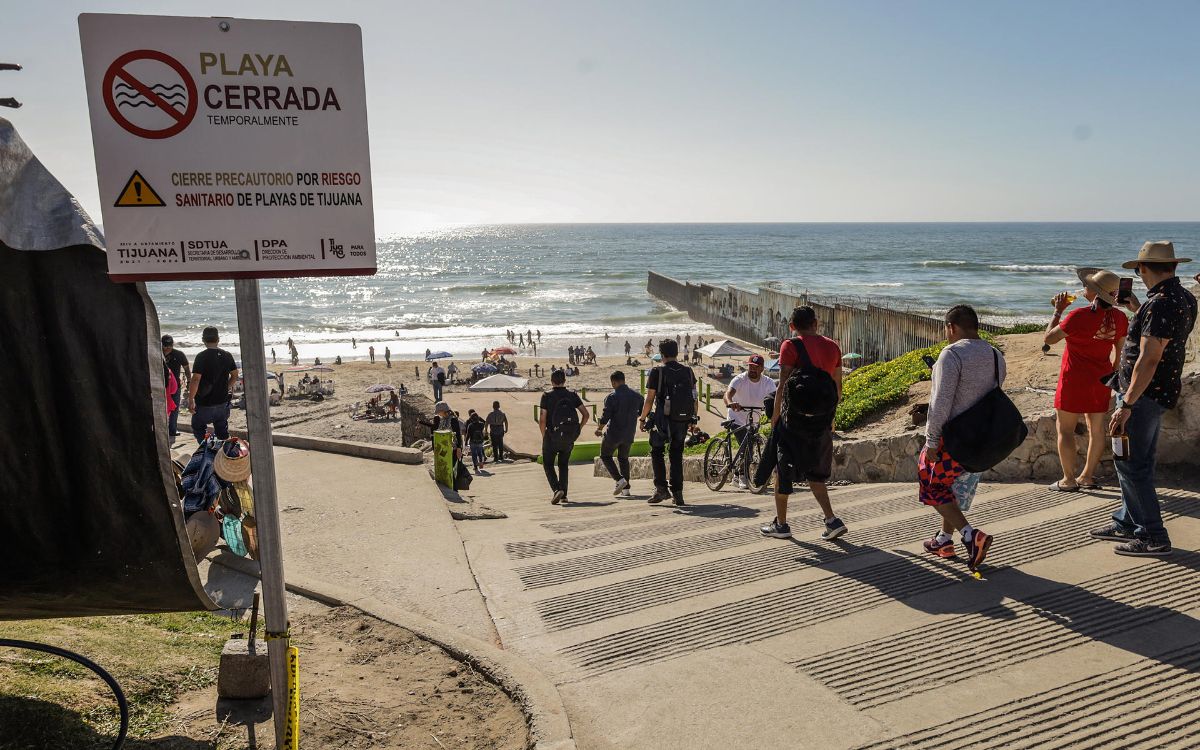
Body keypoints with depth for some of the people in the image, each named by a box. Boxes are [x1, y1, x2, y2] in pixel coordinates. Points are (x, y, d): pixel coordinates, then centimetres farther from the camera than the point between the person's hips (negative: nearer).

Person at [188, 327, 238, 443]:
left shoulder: (201, 357, -15)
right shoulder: (227, 356, 1)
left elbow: (195, 379, -21)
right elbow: (235, 376, 9)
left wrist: (191, 399, -15)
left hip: (205, 403, -5)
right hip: (223, 401, 5)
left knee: (198, 428, 13)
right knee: (222, 432, 16)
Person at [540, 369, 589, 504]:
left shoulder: (547, 396, -6)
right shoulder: (573, 395, 5)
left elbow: (542, 420, -11)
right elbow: (586, 414, 1)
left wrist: (543, 436, 2)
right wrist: (577, 430, 10)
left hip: (553, 435, -3)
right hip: (569, 437, 4)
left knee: (548, 464, 9)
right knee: (563, 464, 19)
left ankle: (557, 489, -13)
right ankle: (563, 495, 12)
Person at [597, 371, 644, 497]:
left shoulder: (611, 397, -16)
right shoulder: (637, 395, 2)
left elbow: (605, 417, -17)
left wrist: (599, 429, 0)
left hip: (614, 433, -5)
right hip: (629, 434, 5)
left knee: (605, 456, 13)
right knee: (623, 458, 20)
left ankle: (619, 479, -6)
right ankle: (626, 489, 14)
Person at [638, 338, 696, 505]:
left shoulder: (657, 372, -7)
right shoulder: (688, 372, 7)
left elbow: (649, 400, -7)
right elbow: (694, 398, 10)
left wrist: (642, 418, 5)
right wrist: (693, 420, 20)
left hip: (663, 421, -4)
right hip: (683, 422, 4)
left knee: (657, 452, 11)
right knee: (677, 455, 13)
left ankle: (661, 488, 1)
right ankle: (677, 493, 11)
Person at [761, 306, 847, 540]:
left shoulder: (791, 346, -8)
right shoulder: (833, 346, 8)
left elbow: (783, 385, -12)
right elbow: (838, 386, 12)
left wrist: (775, 417, -5)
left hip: (795, 418, -5)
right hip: (822, 422, 5)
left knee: (782, 469, 8)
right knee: (814, 472, 18)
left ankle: (781, 524, 15)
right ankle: (832, 520, 8)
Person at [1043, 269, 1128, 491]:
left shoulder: (1080, 316, -21)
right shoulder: (1119, 318, 0)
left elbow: (1049, 338, -12)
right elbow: (1119, 350, 11)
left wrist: (1057, 311, -2)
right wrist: (1112, 375, 22)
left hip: (1075, 379, -6)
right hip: (1101, 380, 7)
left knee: (1065, 429, 3)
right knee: (1096, 429, 14)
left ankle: (1068, 479, 5)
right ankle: (1087, 476, 22)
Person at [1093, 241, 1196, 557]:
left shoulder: (1161, 304, -22)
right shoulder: (1184, 298, 9)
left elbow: (1148, 360, -26)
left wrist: (1126, 405, -25)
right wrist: (1136, 309, 23)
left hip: (1144, 393, -10)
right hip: (1157, 392, 10)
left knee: (1131, 464, -3)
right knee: (1136, 461, 19)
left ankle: (1154, 537, 4)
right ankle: (1128, 523, 30)